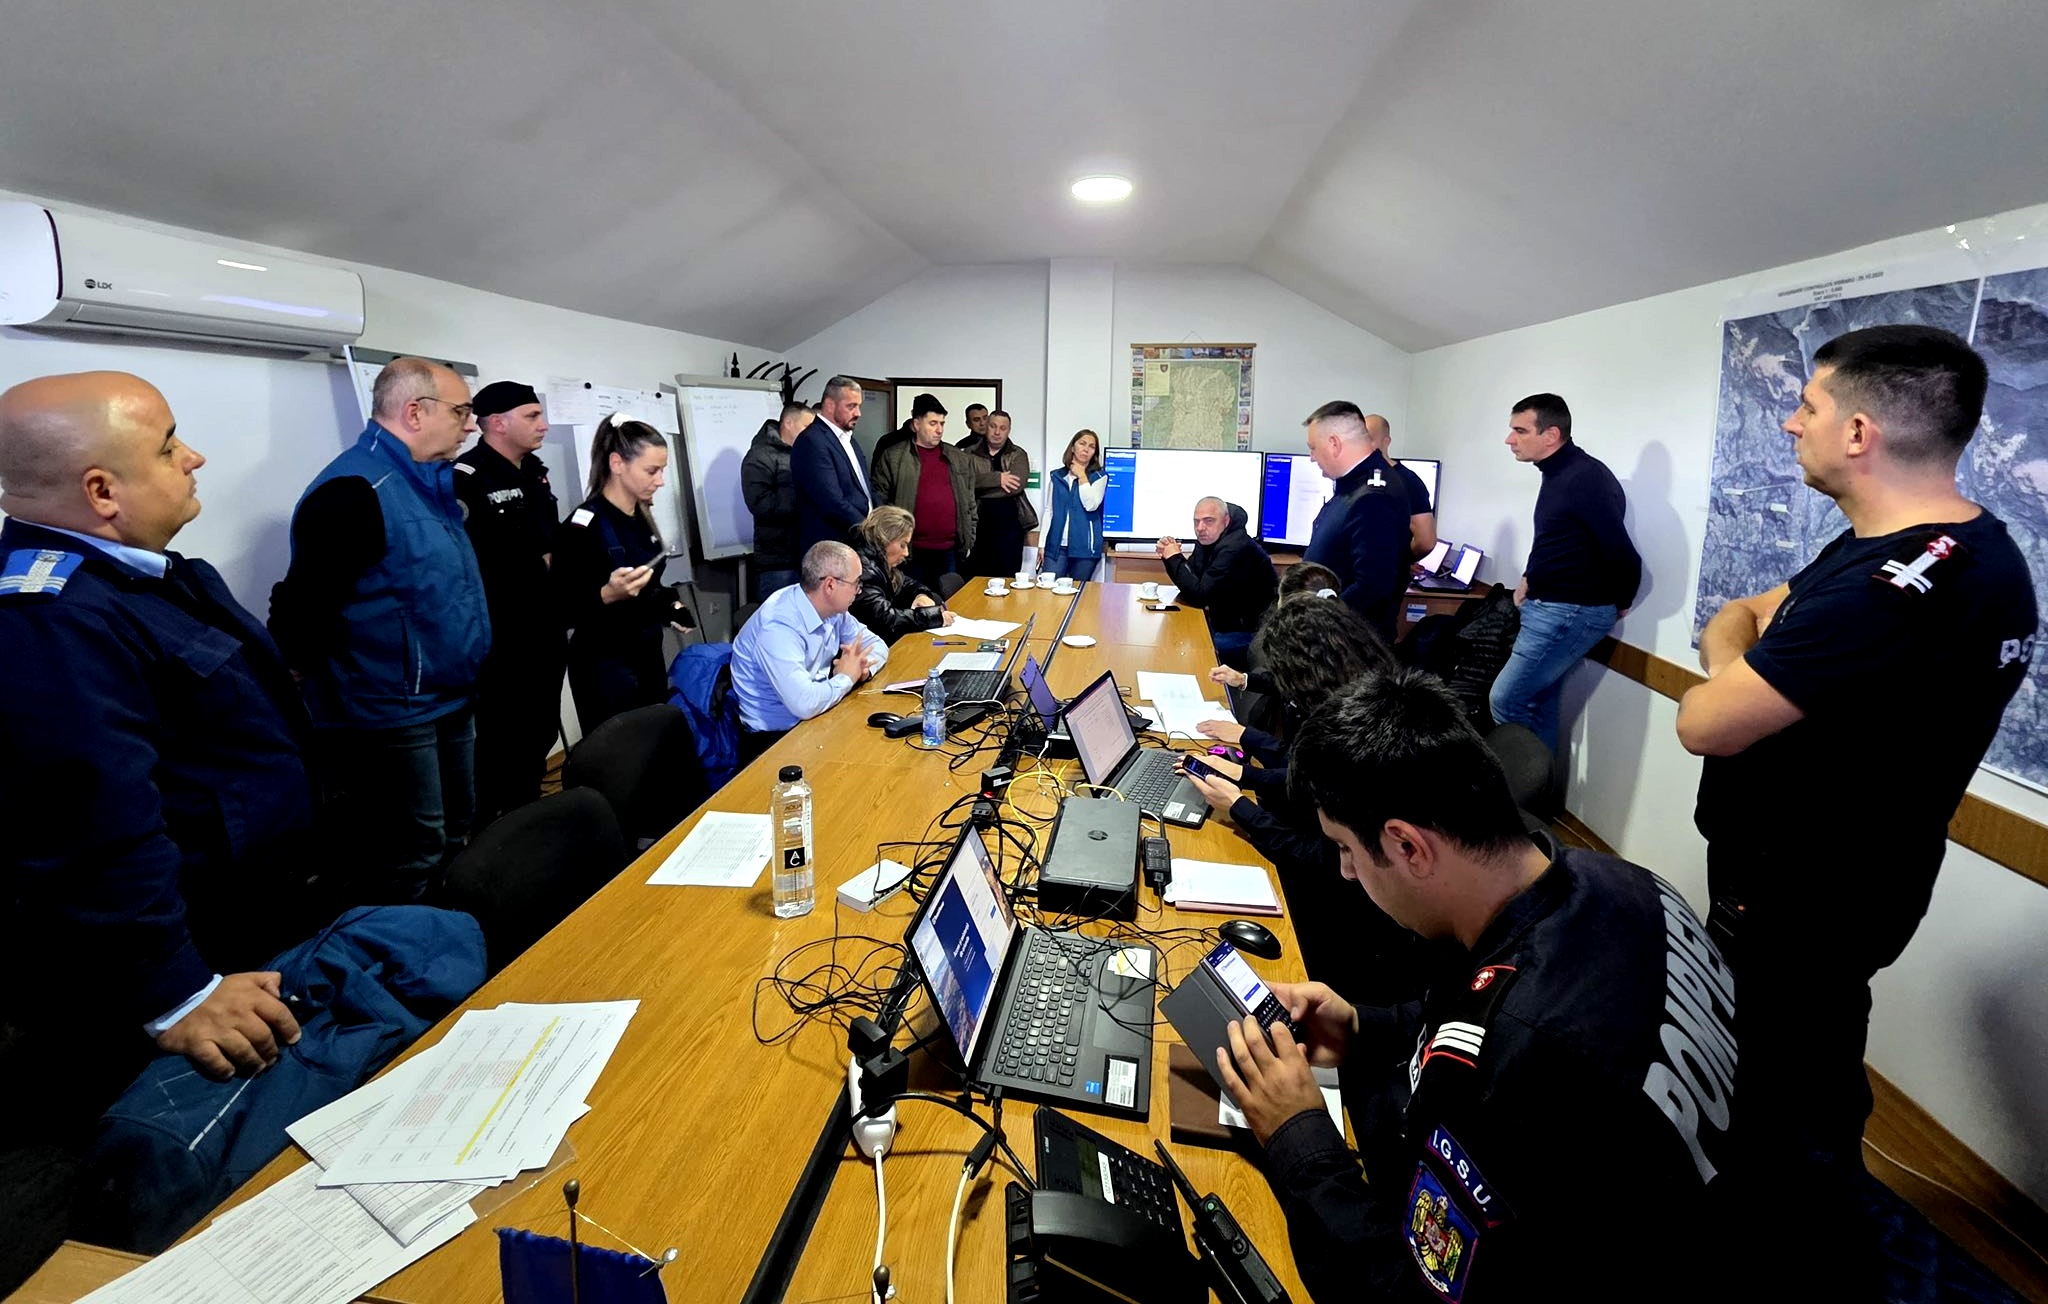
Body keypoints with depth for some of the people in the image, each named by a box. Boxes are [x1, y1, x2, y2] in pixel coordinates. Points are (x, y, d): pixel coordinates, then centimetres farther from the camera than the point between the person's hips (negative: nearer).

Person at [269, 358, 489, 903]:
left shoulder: (429, 482, 11)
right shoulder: (354, 490, -20)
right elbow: (302, 613, -24)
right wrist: (340, 692, -14)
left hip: (448, 705, 10)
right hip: (388, 720, -10)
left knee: (450, 848, 21)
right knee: (406, 873, 0)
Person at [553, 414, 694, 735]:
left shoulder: (641, 516, 6)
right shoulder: (584, 526, -17)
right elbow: (563, 612, -17)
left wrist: (670, 606, 6)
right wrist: (608, 594, -32)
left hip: (649, 654, 8)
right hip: (605, 666, -8)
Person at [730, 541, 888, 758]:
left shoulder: (830, 607, -3)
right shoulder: (779, 627, -27)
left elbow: (876, 644, 10)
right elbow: (805, 704, -36)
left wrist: (861, 667, -12)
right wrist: (846, 678, -18)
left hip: (814, 718, 8)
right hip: (774, 738, -7)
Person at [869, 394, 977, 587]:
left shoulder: (960, 459, 14)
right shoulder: (892, 457, 2)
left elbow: (969, 503, 17)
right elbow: (879, 500, 1)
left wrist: (969, 541, 12)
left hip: (950, 551, 4)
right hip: (912, 552, -3)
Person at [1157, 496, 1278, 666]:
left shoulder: (1235, 549, -26)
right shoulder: (1207, 540, 3)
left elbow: (1200, 596, -28)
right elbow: (1192, 581, 9)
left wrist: (1174, 558, -21)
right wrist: (1168, 555, -7)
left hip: (1249, 633, -9)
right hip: (1225, 624, 9)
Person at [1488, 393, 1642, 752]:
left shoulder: (1587, 478, -20)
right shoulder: (1557, 473, 11)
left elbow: (1622, 554, -20)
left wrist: (1618, 603, -5)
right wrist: (1530, 579, 11)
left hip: (1571, 613, -10)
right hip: (1547, 607, 10)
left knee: (1505, 700, -8)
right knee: (1539, 703, 14)